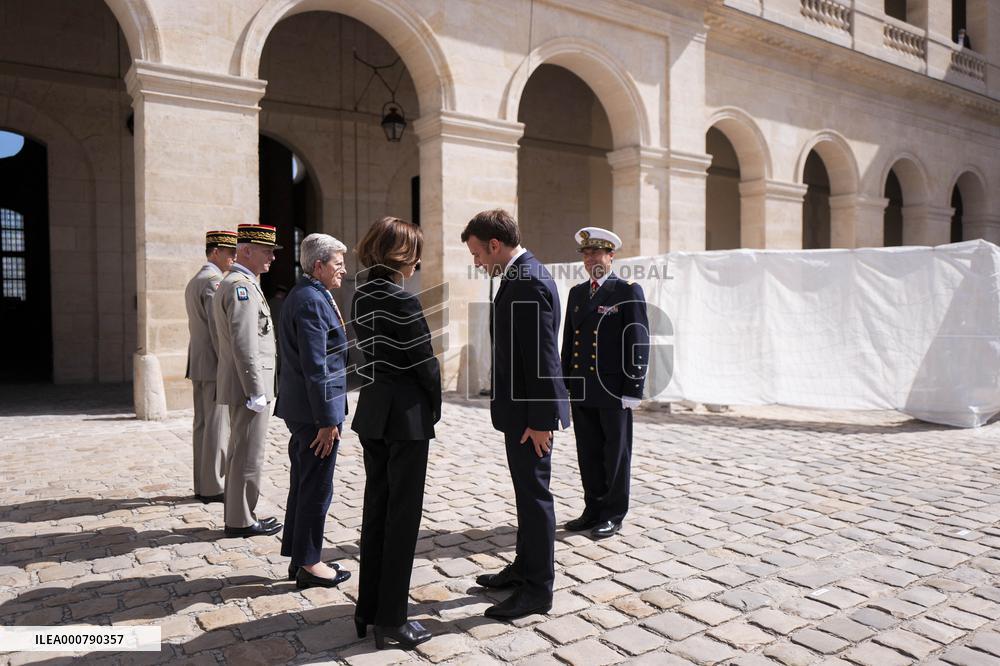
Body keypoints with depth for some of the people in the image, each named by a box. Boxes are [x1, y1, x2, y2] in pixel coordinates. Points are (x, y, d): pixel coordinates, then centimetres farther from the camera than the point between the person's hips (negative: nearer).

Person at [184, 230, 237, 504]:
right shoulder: (214, 281, -14)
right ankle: (213, 487, 1)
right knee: (217, 426, -4)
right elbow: (218, 327, -19)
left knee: (202, 425, 12)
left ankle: (202, 484, 18)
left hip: (198, 364, 10)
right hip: (215, 366, -10)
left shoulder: (193, 281, 18)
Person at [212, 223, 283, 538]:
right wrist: (256, 392, -21)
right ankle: (241, 521, 9)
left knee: (241, 452, 17)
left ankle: (238, 515, 27)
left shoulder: (229, 284, 17)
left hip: (240, 384, 11)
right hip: (248, 385, -11)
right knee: (249, 454, -2)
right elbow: (244, 346, -23)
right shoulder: (241, 286, -16)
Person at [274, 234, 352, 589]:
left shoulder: (303, 295, 14)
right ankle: (308, 564, 15)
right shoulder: (312, 300, -18)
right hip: (315, 411, -11)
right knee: (316, 489, 2)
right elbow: (315, 367, -22)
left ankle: (300, 558, 29)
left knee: (304, 486, 17)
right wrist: (327, 420, -20)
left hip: (300, 408, 11)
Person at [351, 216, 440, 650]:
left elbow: (373, 352, 9)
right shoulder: (401, 299, -18)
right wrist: (435, 406, 2)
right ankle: (391, 621, 14)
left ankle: (368, 609, 28)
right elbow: (424, 362, -14)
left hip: (372, 412, 8)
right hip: (406, 416, -8)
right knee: (402, 516, 3)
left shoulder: (361, 295, 7)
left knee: (376, 509, 16)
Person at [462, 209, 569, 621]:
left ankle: (538, 590, 15)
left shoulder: (529, 283, -20)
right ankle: (525, 568, 35)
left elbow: (542, 356, -23)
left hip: (530, 413, -10)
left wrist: (540, 419, -22)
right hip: (520, 408, 10)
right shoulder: (522, 276, 12)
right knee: (527, 491, 20)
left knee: (534, 494, 1)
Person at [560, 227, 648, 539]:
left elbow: (638, 343, -9)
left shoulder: (629, 292, -5)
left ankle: (613, 514, 18)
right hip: (581, 390, 6)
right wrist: (564, 383, 12)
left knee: (615, 454, 6)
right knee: (588, 454, 13)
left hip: (613, 390, -6)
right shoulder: (577, 292, 14)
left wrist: (633, 390, -13)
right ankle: (593, 510, 25)